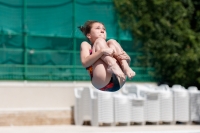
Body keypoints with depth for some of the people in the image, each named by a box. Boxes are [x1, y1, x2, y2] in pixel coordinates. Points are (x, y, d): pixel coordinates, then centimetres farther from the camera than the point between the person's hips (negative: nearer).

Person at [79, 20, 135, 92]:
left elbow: (128, 60, 21)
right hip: (101, 81, -3)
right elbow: (85, 62, 0)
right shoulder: (86, 45, 23)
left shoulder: (107, 46, 35)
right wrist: (102, 51, -15)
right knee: (100, 41, -3)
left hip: (118, 81, 3)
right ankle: (114, 66, -31)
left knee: (112, 42, 5)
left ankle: (126, 68, -21)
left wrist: (126, 58, -4)